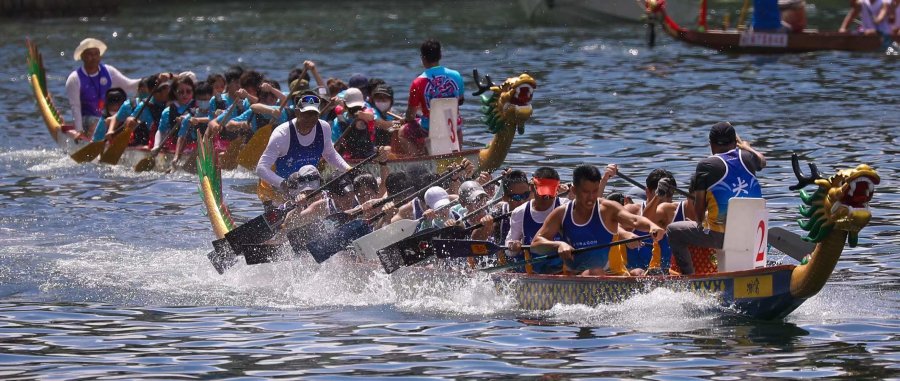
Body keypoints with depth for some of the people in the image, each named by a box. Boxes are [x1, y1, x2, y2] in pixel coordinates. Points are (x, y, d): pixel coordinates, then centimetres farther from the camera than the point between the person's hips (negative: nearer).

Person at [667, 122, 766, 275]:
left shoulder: (706, 166, -10)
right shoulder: (747, 158, 3)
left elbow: (699, 206, -6)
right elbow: (762, 161, 29)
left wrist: (701, 222, 14)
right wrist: (744, 145, 46)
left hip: (721, 236, -5)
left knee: (674, 231, 12)